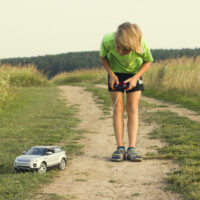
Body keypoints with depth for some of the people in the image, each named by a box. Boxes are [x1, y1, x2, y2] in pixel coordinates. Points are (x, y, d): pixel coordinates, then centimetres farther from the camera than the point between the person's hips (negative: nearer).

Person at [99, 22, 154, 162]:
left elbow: (148, 61, -12)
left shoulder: (142, 45, -36)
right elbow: (103, 57, -11)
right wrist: (111, 74, -22)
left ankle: (132, 148, -8)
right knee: (118, 108, -6)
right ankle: (120, 148, -5)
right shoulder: (107, 40, -34)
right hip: (116, 72, 0)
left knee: (132, 109, -6)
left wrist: (136, 77, -23)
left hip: (134, 73, 0)